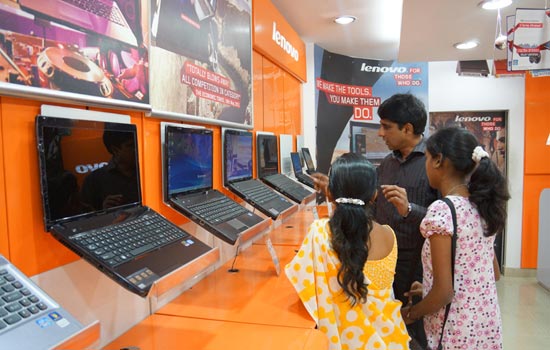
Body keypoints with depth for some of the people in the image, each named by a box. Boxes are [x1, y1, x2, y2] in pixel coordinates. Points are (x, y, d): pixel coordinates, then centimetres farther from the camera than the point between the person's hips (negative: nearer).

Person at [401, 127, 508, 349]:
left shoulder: (441, 210, -21)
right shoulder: (482, 206, 2)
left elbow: (444, 292, -21)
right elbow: (494, 273, 13)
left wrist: (410, 313, -3)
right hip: (488, 328, 7)